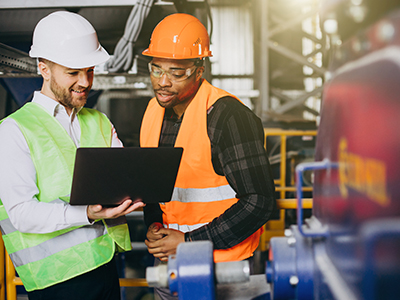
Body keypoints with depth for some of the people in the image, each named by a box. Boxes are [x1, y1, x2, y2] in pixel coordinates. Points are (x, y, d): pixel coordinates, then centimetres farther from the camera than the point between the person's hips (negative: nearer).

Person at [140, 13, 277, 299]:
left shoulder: (227, 115, -19)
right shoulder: (154, 110, 4)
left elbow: (259, 202, -20)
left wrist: (189, 242, -18)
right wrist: (154, 226, -3)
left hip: (222, 264, -6)